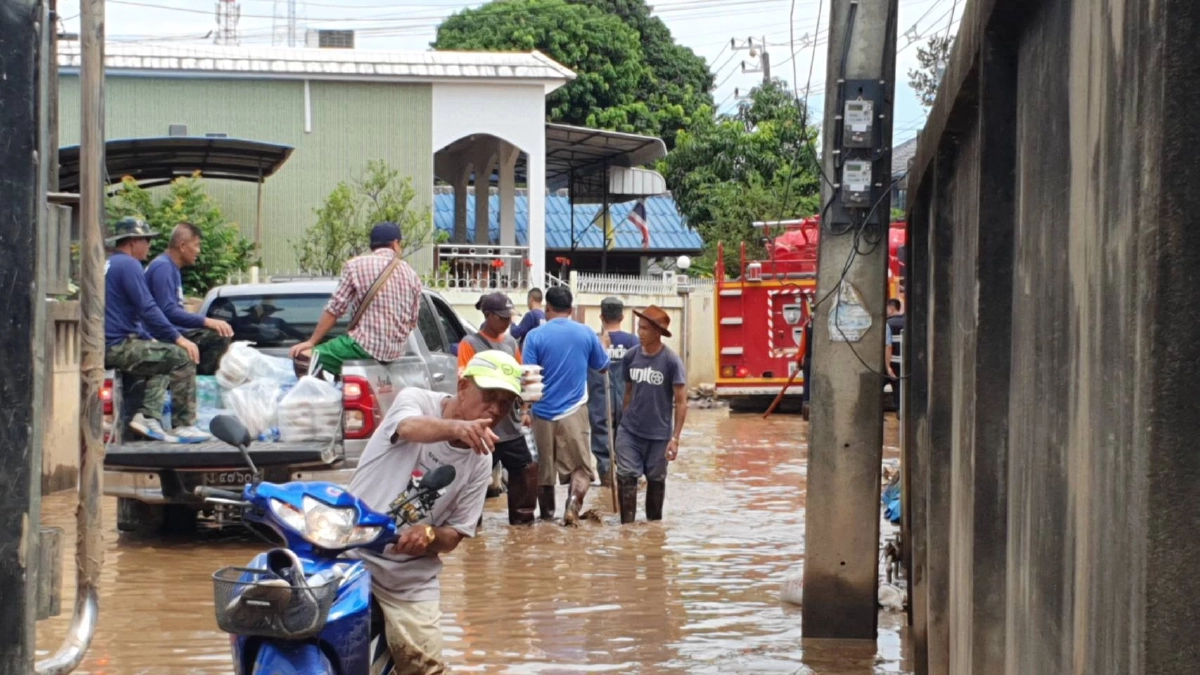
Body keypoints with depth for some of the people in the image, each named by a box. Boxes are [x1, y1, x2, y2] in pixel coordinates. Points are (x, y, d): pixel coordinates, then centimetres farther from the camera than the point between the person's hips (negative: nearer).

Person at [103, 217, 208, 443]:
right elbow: (147, 309, -18)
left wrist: (149, 339, 27)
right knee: (182, 357, -10)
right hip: (119, 346, -10)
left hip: (107, 346, 10)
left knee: (162, 357, 29)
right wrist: (178, 338, -13)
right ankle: (184, 426, -10)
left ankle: (148, 416, 12)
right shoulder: (129, 265, -10)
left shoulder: (108, 265, 22)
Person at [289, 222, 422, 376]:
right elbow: (412, 322, 16)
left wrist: (311, 342, 5)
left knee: (303, 357, -8)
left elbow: (334, 309, -3)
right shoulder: (411, 275, 11)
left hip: (366, 345, -6)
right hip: (396, 351, 6)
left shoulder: (357, 266, -2)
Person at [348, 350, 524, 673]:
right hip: (350, 554, -4)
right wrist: (456, 427, -54)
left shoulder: (480, 462, 5)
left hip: (410, 583, 4)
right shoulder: (416, 400, -6)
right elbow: (410, 428, -32)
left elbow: (455, 536, 6)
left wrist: (430, 536, -19)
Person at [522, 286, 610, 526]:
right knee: (582, 466, 5)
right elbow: (602, 366, 15)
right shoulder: (586, 333, 0)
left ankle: (547, 513, 20)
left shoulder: (535, 336, -6)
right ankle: (573, 504, -18)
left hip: (543, 411, 0)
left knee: (543, 467, 13)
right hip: (574, 412, 0)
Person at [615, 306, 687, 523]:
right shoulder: (631, 357, -2)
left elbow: (681, 402, -10)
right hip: (629, 431, 2)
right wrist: (625, 422, 14)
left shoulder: (671, 361, -12)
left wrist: (675, 438, -14)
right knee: (626, 477, -9)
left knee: (656, 480, 12)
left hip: (659, 434, -2)